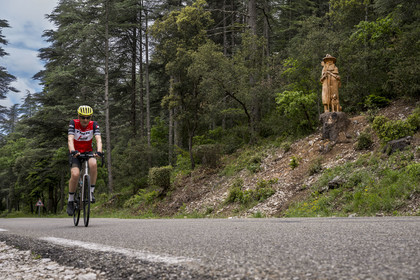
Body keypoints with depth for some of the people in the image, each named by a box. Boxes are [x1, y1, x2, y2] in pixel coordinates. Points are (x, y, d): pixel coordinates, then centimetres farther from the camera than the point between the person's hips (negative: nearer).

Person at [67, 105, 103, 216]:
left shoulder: (94, 125, -13)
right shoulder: (73, 123, -15)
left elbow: (98, 139, -27)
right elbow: (70, 139, -28)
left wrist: (99, 151, -47)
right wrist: (72, 151, -48)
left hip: (88, 152, 1)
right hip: (76, 153, -1)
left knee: (93, 164, -34)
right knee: (75, 174, -25)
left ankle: (91, 191, -18)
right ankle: (70, 201, -4)